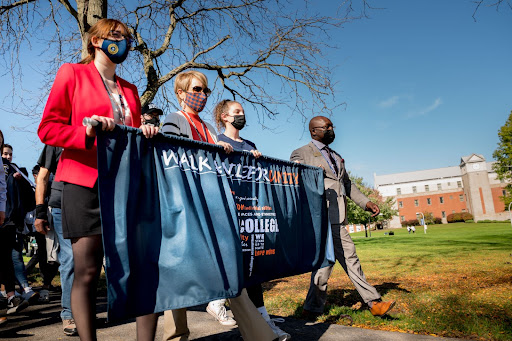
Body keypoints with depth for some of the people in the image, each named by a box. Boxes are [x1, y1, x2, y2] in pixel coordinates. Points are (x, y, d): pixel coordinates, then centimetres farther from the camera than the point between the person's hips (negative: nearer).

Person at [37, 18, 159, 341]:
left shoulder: (129, 89, 23)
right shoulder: (72, 73, 8)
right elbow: (48, 128, 1)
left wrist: (146, 134, 0)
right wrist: (88, 132, -16)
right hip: (86, 182, -4)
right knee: (87, 272, -2)